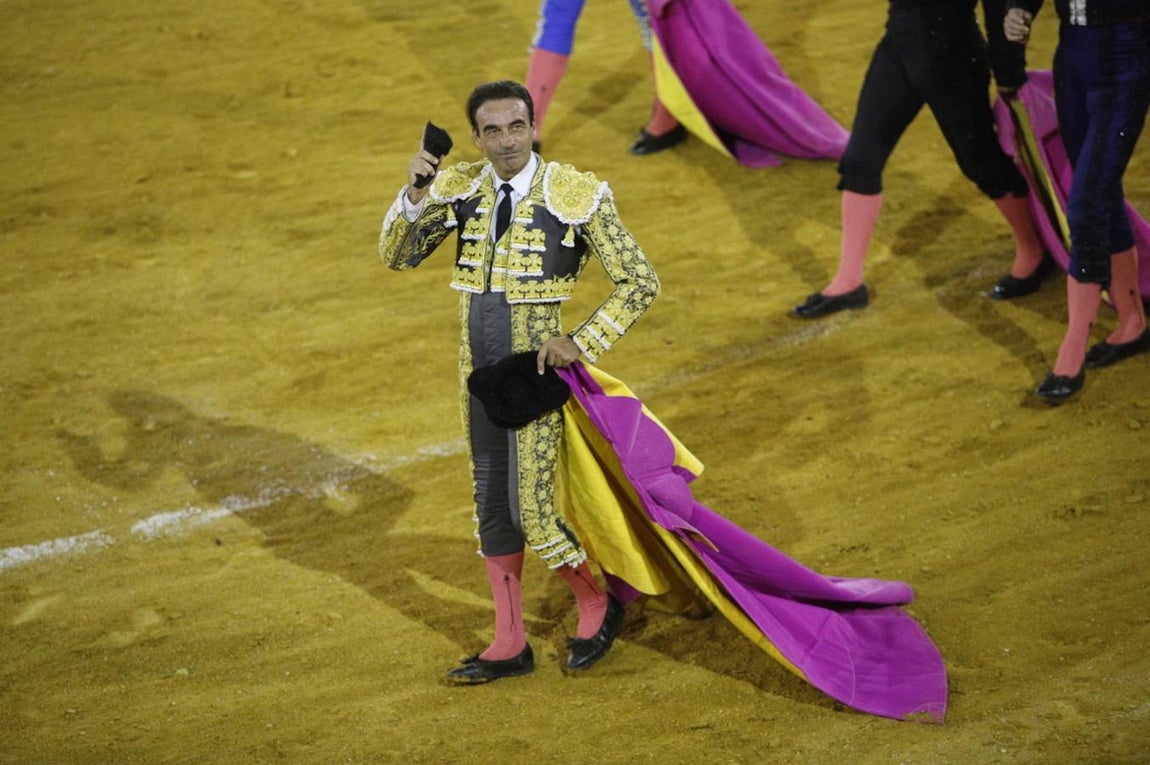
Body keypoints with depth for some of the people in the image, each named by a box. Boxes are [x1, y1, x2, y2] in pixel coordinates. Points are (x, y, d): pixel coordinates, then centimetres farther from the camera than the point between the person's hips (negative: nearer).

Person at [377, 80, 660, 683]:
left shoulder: (577, 196, -13)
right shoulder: (460, 188, 1)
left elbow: (639, 283, -8)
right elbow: (397, 256, -2)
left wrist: (584, 343, -16)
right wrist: (415, 196, -18)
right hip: (478, 376, 5)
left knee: (532, 513, -5)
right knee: (491, 505, 12)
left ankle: (597, 605, 24)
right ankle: (509, 646, 25)